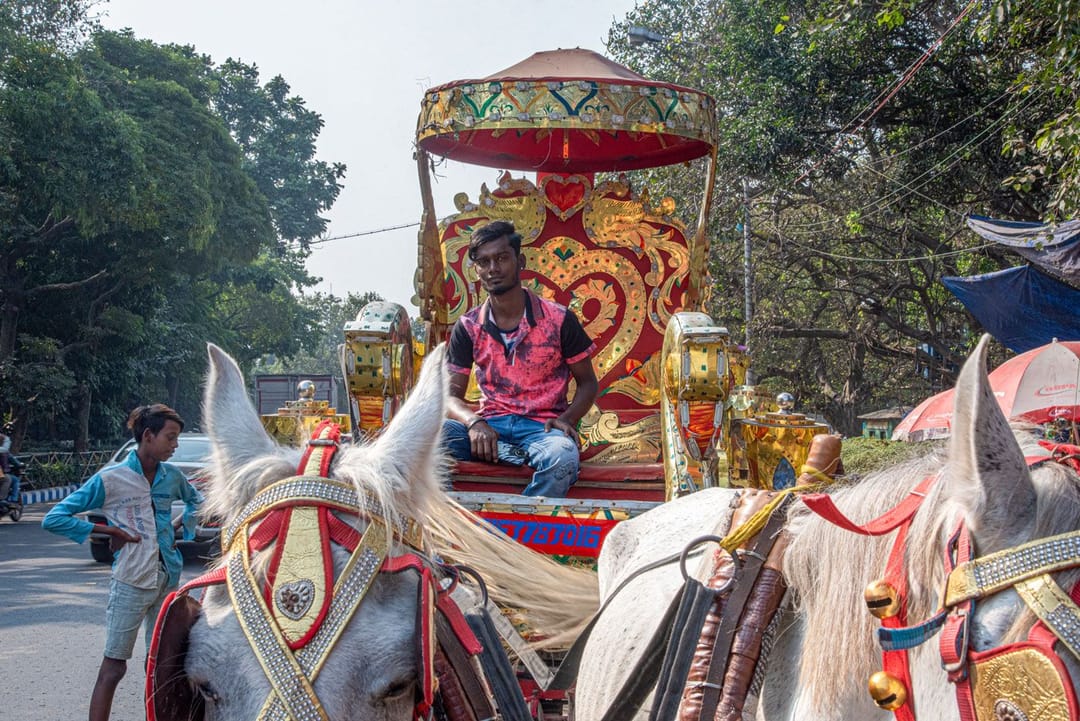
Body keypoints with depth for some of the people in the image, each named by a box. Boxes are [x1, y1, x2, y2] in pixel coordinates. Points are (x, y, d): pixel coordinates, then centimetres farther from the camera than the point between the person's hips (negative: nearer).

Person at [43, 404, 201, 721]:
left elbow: (195, 500, 29)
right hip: (131, 583, -5)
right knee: (113, 667, -3)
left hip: (169, 579, 5)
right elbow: (54, 519, -8)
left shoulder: (171, 476, 5)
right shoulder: (110, 478, -9)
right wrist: (107, 530, -13)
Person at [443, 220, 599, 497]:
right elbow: (451, 395, 4)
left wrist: (567, 419, -12)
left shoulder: (559, 320, 2)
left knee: (562, 458, -39)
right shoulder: (468, 327, 7)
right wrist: (473, 422, -20)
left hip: (542, 425, -2)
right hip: (490, 425, 2)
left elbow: (587, 382, 9)